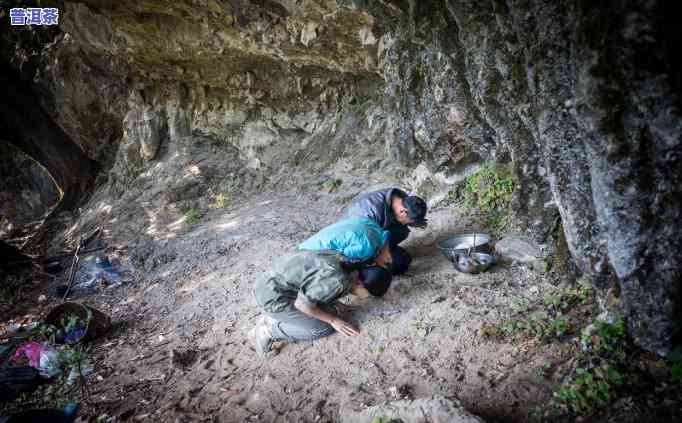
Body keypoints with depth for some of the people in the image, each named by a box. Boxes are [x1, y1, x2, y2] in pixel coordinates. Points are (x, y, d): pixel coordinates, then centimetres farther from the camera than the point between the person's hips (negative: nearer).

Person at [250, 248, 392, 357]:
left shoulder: (350, 267, 0)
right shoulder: (338, 281, -27)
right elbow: (302, 304, -19)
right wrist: (333, 320, -9)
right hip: (272, 298, -9)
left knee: (330, 312, 9)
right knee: (324, 328, -4)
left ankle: (273, 319, 12)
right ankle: (269, 330, 0)